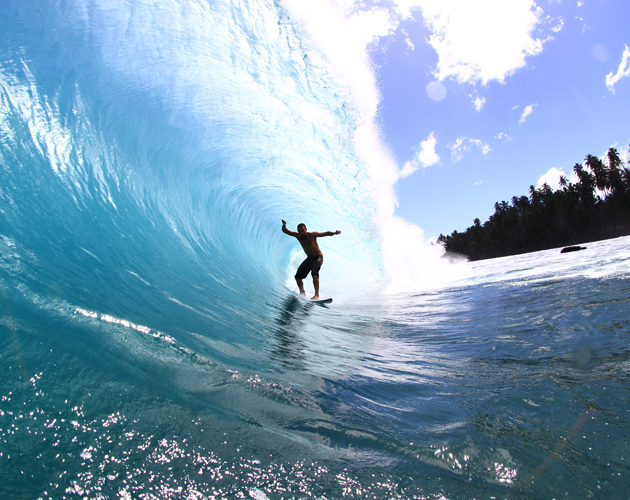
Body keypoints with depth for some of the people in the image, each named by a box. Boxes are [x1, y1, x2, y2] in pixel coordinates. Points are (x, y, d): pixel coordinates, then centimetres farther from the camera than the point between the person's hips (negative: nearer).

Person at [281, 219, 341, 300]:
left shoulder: (312, 235, -18)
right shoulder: (297, 236, -3)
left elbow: (326, 233, -24)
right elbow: (285, 231, 0)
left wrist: (334, 232, -42)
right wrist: (284, 225, -22)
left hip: (318, 257, -7)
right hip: (309, 258, 7)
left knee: (314, 273, -30)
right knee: (298, 276, 5)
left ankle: (317, 295, -32)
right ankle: (302, 293, 24)